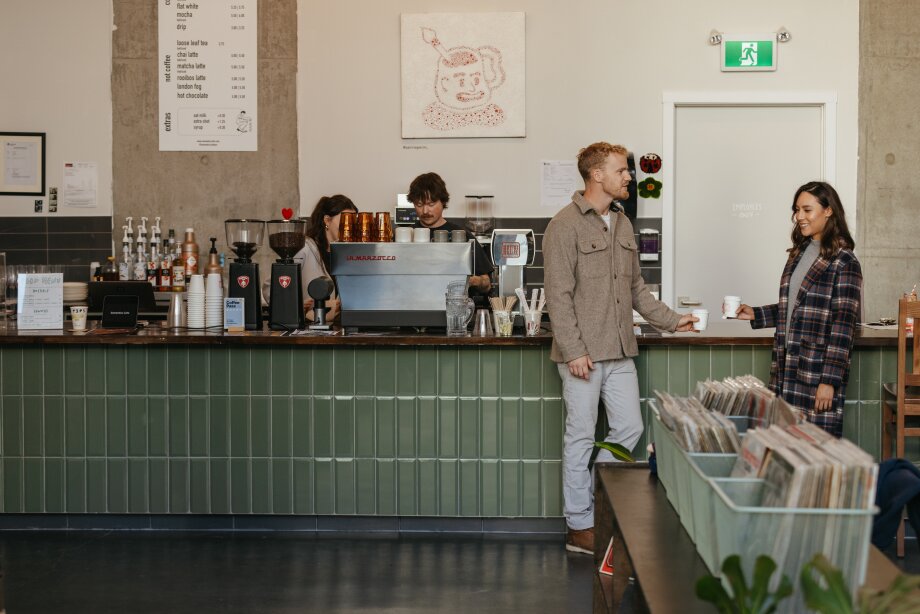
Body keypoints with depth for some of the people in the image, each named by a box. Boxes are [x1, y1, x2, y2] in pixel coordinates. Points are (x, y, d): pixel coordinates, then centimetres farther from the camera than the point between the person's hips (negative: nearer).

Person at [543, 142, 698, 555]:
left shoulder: (622, 224, 14)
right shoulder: (565, 226, -10)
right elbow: (558, 296, -14)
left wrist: (671, 320, 16)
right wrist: (573, 350, -18)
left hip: (620, 351, 7)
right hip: (583, 354, -7)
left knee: (629, 428, 7)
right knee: (581, 438, 2)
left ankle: (588, 496, 24)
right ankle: (580, 527, 12)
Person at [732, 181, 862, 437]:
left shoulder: (844, 262, -9)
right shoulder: (799, 253, 14)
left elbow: (843, 325, -13)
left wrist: (830, 380, -16)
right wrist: (756, 314, 7)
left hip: (818, 369, -7)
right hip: (788, 367, 7)